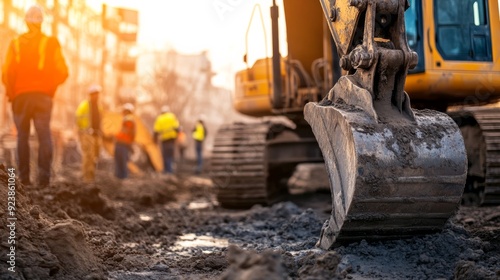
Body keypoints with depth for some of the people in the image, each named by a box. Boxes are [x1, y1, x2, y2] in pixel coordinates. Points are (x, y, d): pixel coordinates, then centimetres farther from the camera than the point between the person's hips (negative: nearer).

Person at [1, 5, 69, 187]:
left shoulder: (16, 44, 3)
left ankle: (24, 177, 4)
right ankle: (44, 176, -12)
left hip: (20, 96, 1)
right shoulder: (50, 44, -1)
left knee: (22, 136, 7)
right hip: (43, 96, -1)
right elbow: (62, 72, -3)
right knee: (44, 136, -1)